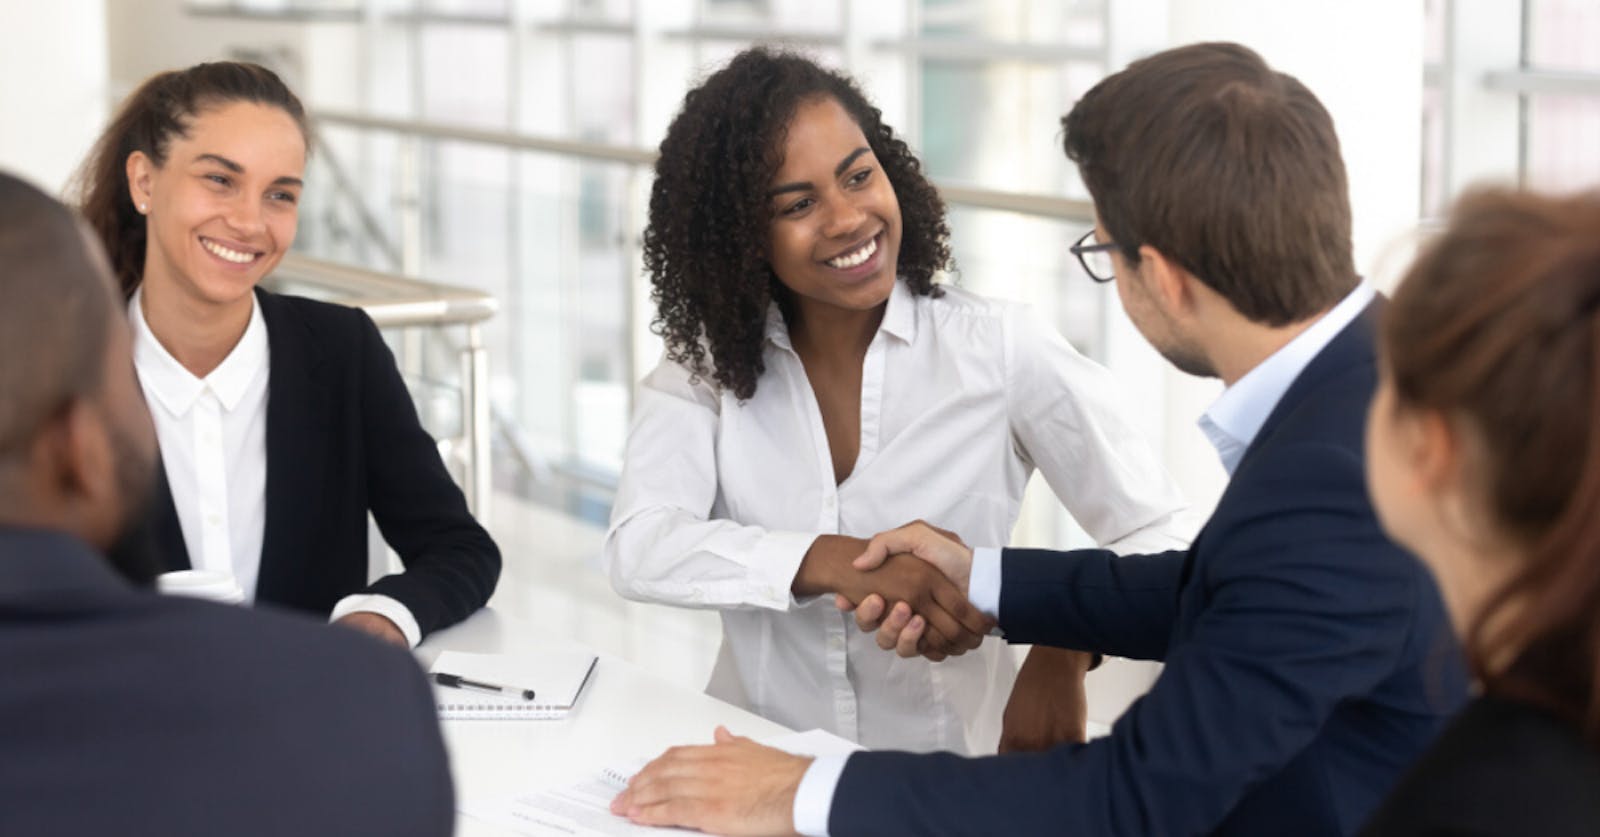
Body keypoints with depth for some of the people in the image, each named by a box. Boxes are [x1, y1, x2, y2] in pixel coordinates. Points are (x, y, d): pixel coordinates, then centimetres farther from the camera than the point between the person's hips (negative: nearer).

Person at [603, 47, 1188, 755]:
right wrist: (835, 562, -24)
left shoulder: (1001, 350, -1)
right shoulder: (706, 366, 6)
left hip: (950, 783, -1)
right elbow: (637, 549, -9)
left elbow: (1158, 544, -5)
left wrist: (1065, 647, -26)